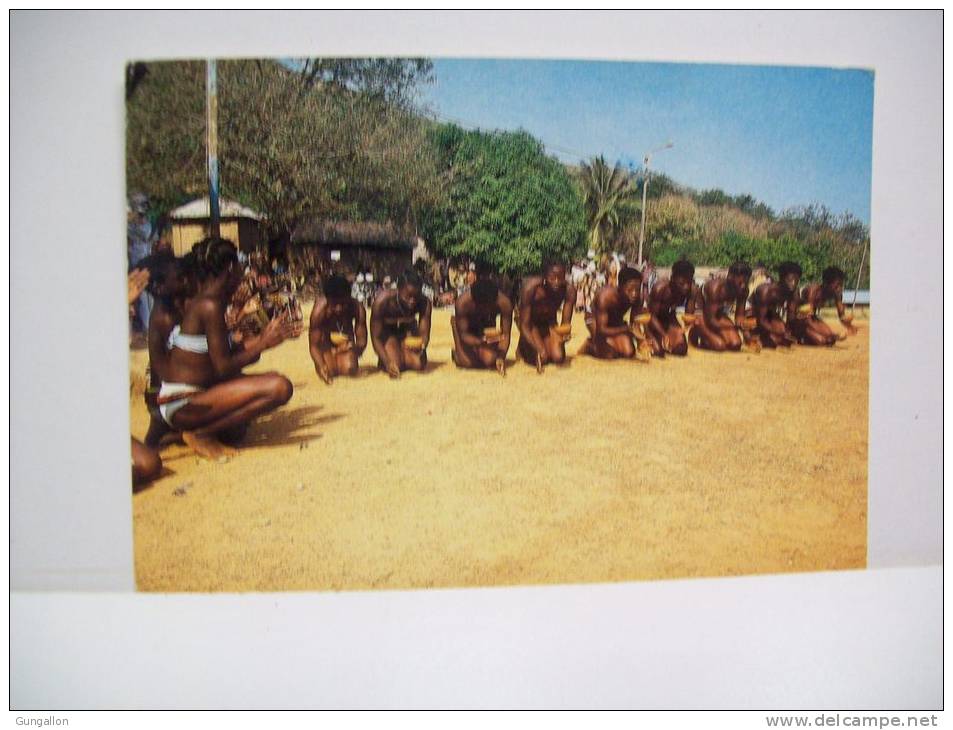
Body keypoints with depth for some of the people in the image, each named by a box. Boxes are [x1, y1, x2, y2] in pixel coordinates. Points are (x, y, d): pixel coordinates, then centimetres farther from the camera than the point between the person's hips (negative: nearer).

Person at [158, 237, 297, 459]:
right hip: (182, 405, -10)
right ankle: (200, 434, -9)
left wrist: (261, 338, 16)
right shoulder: (210, 306, -17)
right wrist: (264, 343, -8)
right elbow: (224, 367, -20)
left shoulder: (200, 302, 11)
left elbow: (224, 355, 14)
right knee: (280, 387, -25)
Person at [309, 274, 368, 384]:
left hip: (346, 340, 2)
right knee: (330, 372, -18)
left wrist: (354, 350, -49)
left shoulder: (357, 308, -31)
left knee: (350, 370, -17)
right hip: (325, 340, -1)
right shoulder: (319, 310, -36)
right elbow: (313, 345, -31)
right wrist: (321, 366, -49)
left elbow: (362, 340, -24)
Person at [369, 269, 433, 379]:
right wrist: (388, 362, -44)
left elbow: (424, 333, -25)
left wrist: (422, 346, -50)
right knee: (394, 367, -22)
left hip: (408, 328, 3)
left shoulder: (424, 303, -31)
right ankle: (383, 361, 15)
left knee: (419, 365, -15)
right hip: (386, 330, -2)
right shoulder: (382, 301, -37)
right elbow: (376, 337, -31)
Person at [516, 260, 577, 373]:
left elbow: (566, 324, -21)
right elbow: (524, 324, -30)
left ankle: (546, 344, 19)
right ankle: (522, 348, 13)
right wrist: (538, 349, -42)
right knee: (541, 358, -19)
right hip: (531, 322, -3)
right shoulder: (531, 287, -35)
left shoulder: (569, 290, -28)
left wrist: (565, 330, -46)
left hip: (549, 322, 3)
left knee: (559, 358, -14)